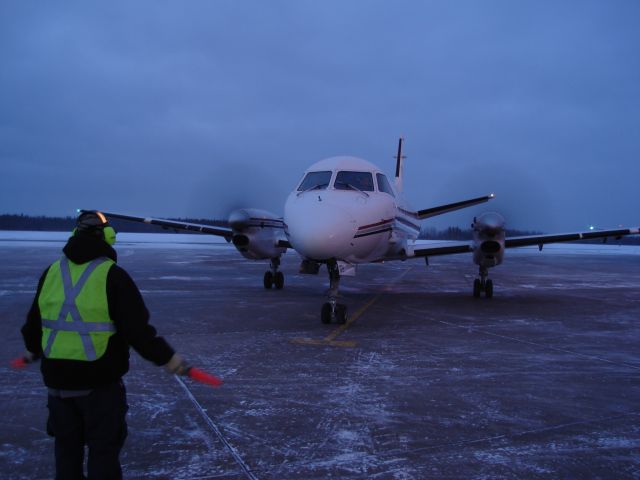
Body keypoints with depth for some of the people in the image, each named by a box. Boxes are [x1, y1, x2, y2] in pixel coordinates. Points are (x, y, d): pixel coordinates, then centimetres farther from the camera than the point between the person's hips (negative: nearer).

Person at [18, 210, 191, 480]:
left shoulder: (51, 272, 3)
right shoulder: (112, 275, -13)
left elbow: (34, 321, 13)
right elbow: (137, 328, -16)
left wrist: (33, 350, 33)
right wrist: (166, 357, -4)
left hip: (57, 377, 5)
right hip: (100, 380, -5)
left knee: (66, 446, 19)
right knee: (103, 448, 7)